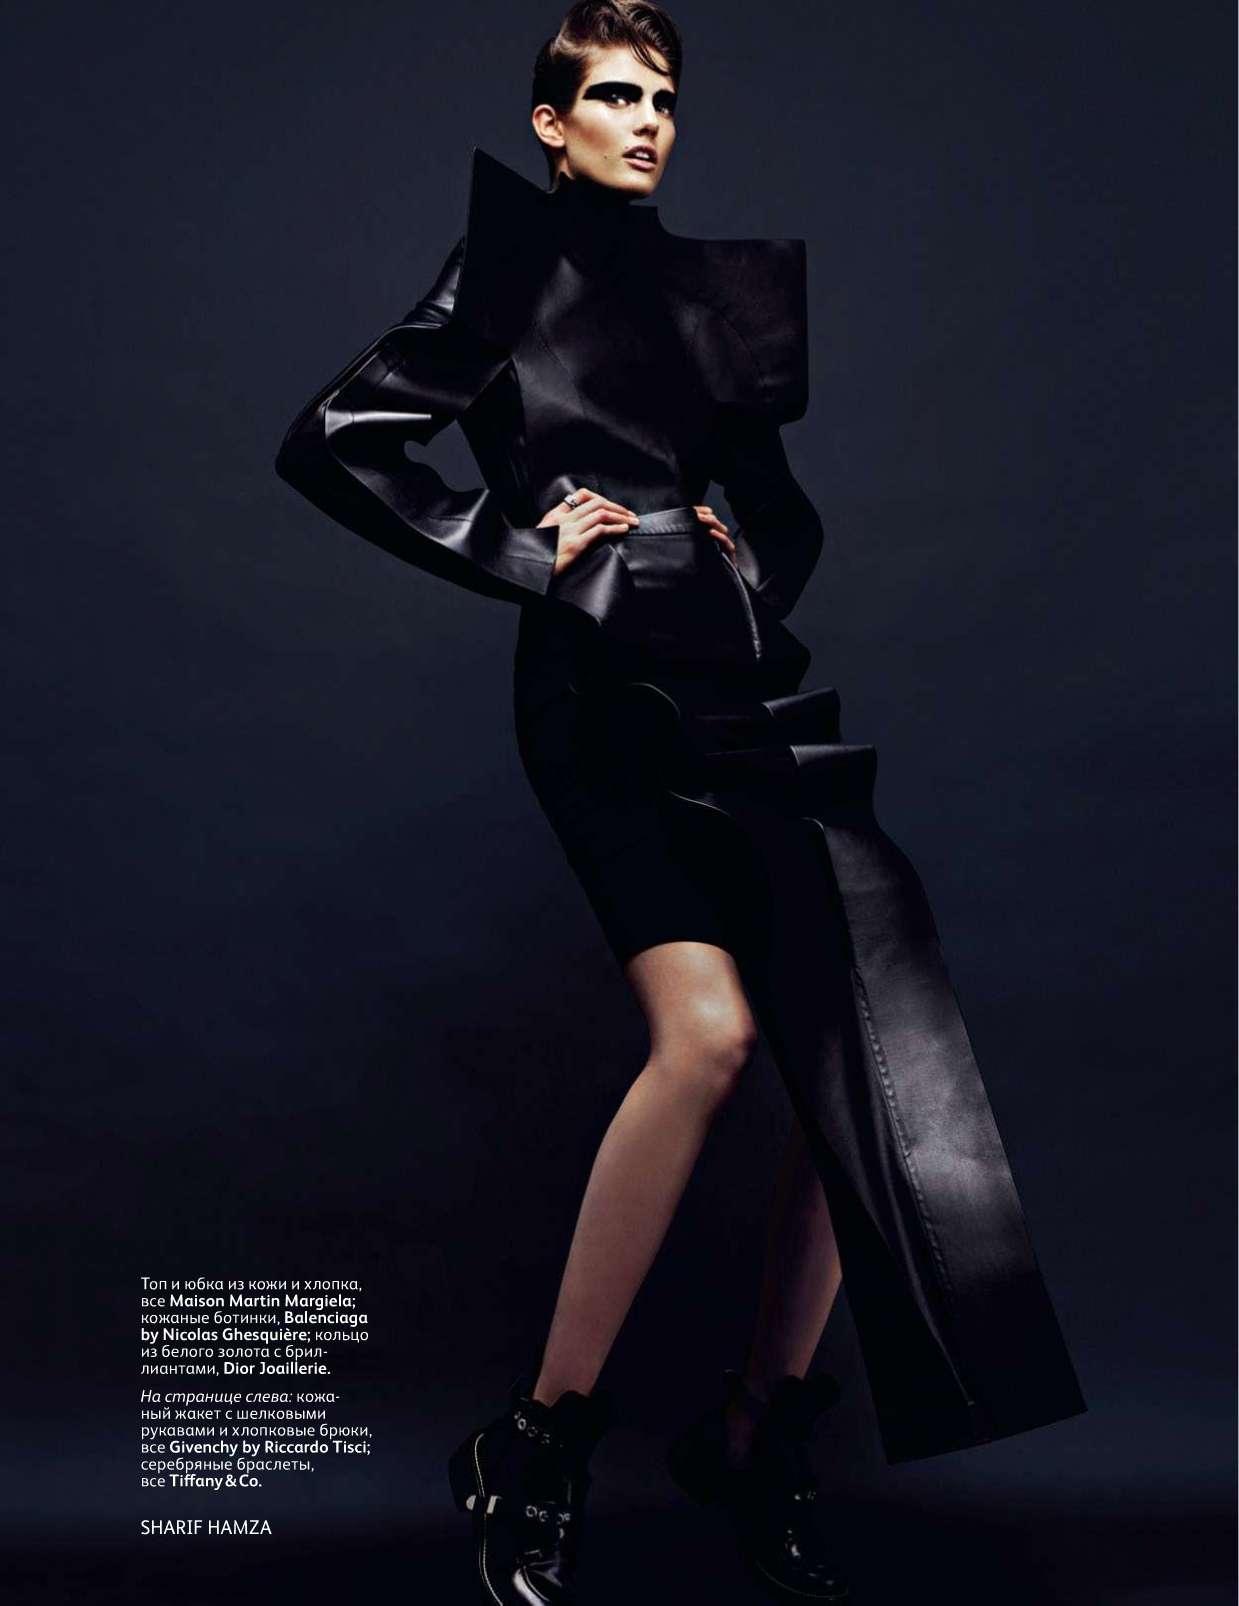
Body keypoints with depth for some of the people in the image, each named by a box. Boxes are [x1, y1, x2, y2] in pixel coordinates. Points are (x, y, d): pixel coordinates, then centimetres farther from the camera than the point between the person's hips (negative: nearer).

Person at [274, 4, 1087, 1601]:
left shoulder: (713, 281, 23)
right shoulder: (511, 267, 8)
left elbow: (785, 487, 31)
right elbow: (332, 440, 1)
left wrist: (767, 552, 8)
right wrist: (516, 548, -4)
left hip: (752, 677, 6)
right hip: (608, 681, -6)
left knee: (873, 1053, -5)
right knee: (707, 1029, -25)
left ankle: (755, 1435, 10)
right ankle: (541, 1438, -8)